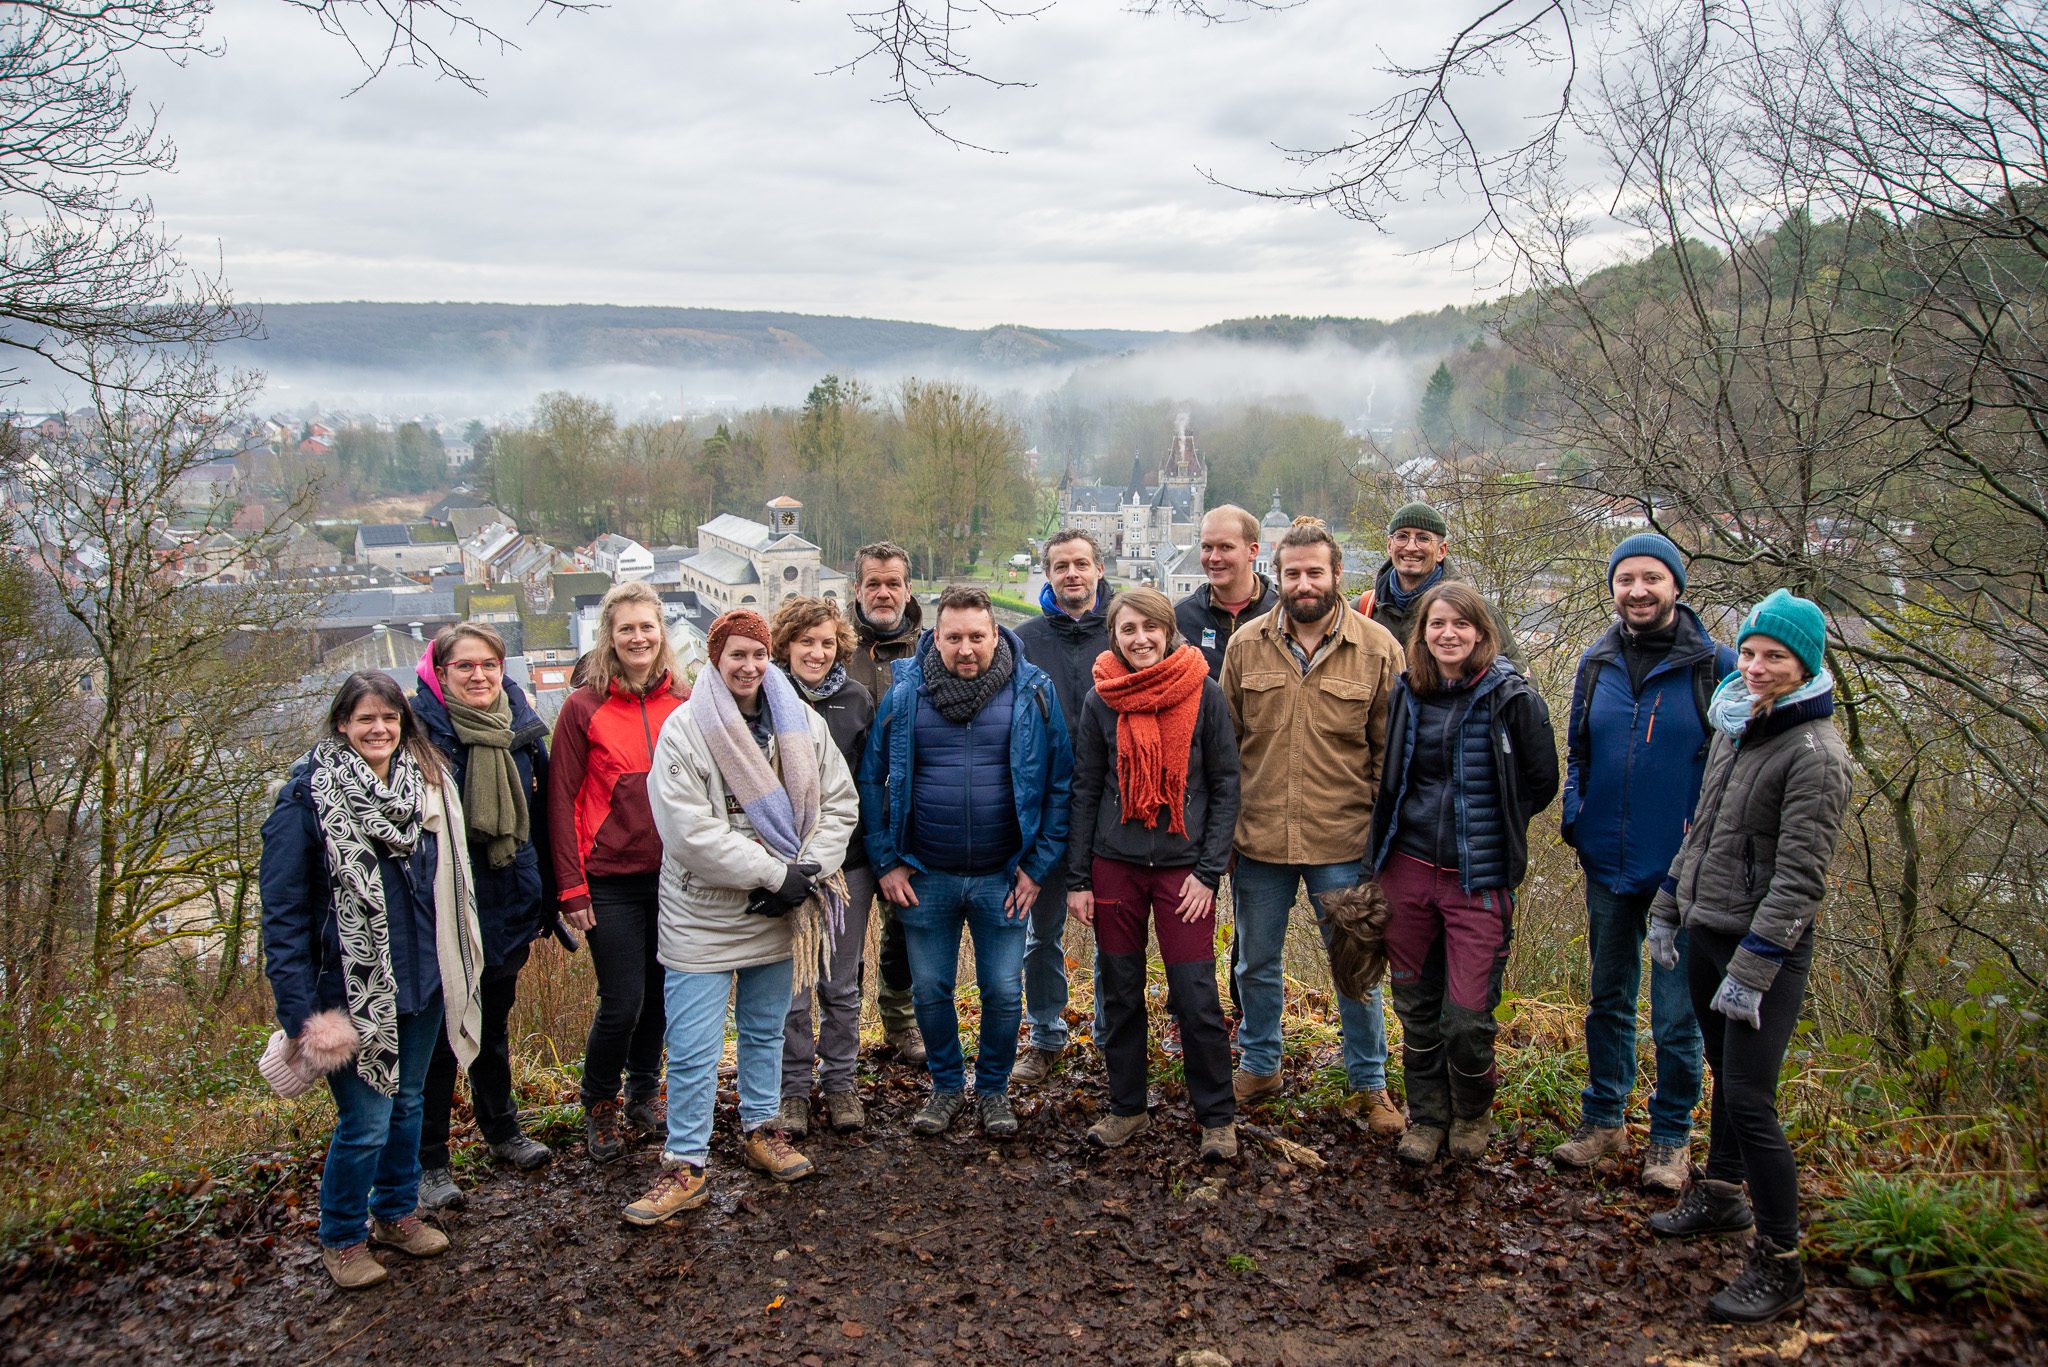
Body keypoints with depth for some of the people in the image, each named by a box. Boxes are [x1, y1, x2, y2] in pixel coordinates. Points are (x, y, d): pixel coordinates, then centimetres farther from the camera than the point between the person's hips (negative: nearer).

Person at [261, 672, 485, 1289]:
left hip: (422, 983, 5)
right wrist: (299, 1008, -17)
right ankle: (342, 1238, 23)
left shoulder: (427, 782, 5)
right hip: (352, 989, -5)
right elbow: (282, 908, -13)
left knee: (408, 1103, 18)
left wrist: (461, 969, 12)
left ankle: (396, 1212, 39)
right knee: (367, 1121, -1)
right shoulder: (310, 793, -12)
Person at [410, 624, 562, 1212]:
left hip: (509, 902, 5)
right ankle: (428, 1162, 16)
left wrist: (548, 898, 10)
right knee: (439, 1031, 4)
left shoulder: (521, 723, 3)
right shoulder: (420, 727, -12)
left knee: (494, 1020, 20)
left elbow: (540, 816, 9)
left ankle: (502, 1129, 37)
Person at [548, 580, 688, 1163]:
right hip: (612, 880, -3)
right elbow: (561, 800, -4)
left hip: (675, 875, 3)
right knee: (622, 1001, -3)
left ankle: (644, 1092, 36)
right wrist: (572, 887, -7)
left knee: (660, 992, 13)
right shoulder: (584, 708, -5)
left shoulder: (684, 702, 3)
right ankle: (599, 1104, 23)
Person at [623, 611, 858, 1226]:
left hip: (778, 916, 4)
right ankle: (685, 1167, 12)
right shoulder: (684, 729, -12)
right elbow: (690, 830, -19)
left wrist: (807, 872, -11)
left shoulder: (803, 724, 3)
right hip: (704, 917, -4)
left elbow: (840, 803, 5)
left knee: (766, 1030, 20)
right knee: (693, 1049, -1)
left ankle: (761, 1130, 38)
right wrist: (775, 874, -19)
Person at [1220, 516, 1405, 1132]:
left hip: (1344, 842, -2)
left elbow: (1391, 751, -1)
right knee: (1256, 963, 16)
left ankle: (1370, 1082, 28)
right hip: (1258, 838, 2)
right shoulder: (1246, 646, 1)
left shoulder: (1377, 649, -5)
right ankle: (1259, 1066, 36)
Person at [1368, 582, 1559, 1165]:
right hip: (1408, 869, 4)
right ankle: (1426, 1116, 31)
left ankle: (1472, 1115, 26)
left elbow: (1540, 782, -1)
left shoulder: (1512, 697, -9)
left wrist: (1489, 827, 2)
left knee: (1468, 1017, -2)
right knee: (1415, 1007, 12)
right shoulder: (1406, 693, 3)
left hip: (1478, 877, -4)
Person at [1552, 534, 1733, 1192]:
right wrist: (1575, 817, 3)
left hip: (1681, 868, -4)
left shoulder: (1716, 667, -7)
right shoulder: (1596, 663, 4)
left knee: (1676, 1014, 5)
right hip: (1608, 864, 4)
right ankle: (1602, 1120, 31)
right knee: (1608, 1000, 16)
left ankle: (1671, 1136, 22)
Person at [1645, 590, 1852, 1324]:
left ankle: (1780, 1267, 4)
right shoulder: (1734, 731, 9)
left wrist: (1752, 970, -21)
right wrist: (1668, 908, 18)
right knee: (1725, 1076, 21)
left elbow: (1800, 878, -19)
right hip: (1705, 931, 8)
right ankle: (1721, 1195, 38)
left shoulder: (1815, 753, -16)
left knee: (1749, 1100, -8)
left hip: (1766, 944, -8)